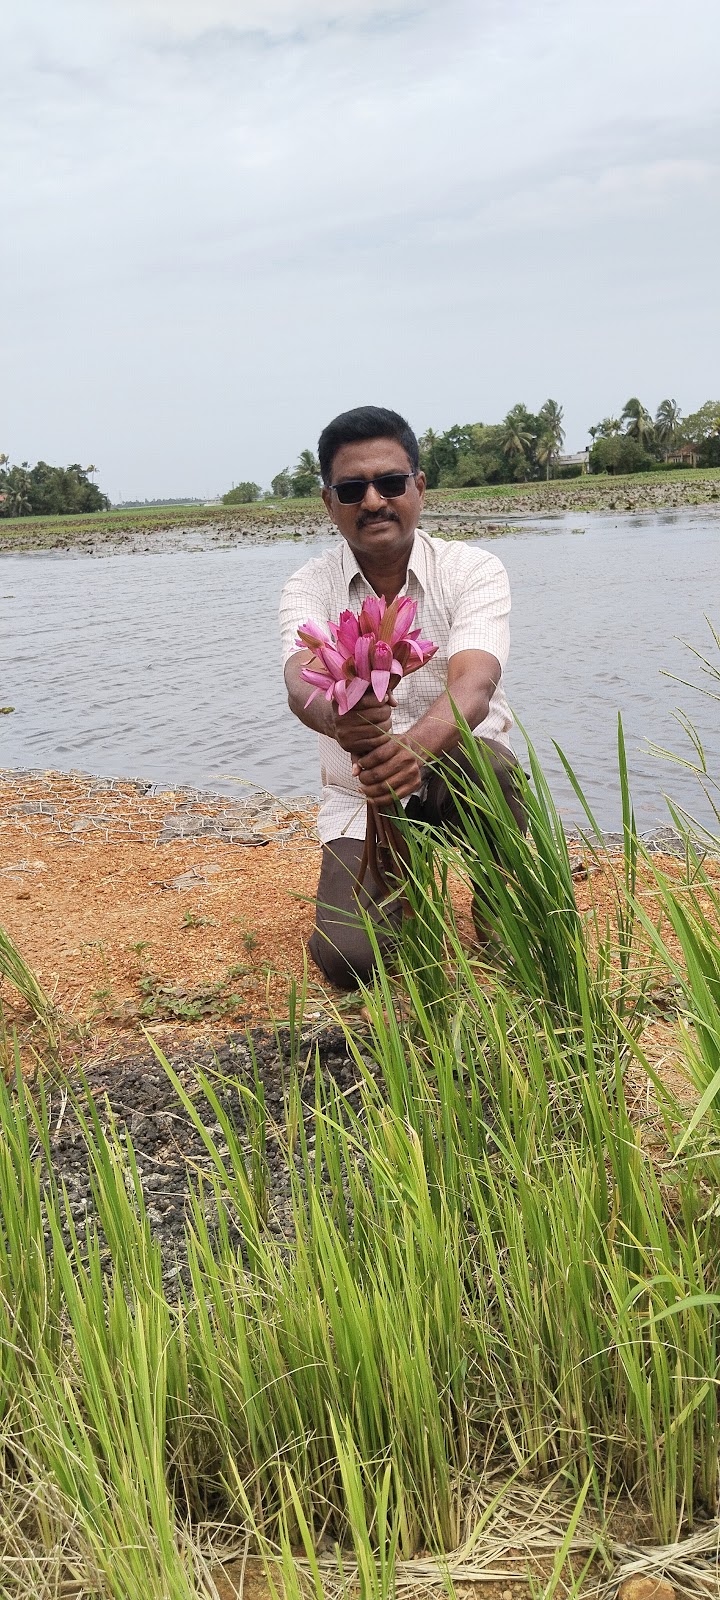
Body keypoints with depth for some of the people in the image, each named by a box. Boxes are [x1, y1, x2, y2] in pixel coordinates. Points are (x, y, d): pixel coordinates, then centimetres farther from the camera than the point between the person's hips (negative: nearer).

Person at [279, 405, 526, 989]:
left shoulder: (473, 569, -12)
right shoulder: (311, 586, -7)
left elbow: (472, 688, -30)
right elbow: (302, 683, -28)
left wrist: (415, 748, -53)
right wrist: (336, 717, -54)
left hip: (460, 785, -1)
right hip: (361, 798, 2)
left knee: (474, 757, -38)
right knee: (346, 958, -19)